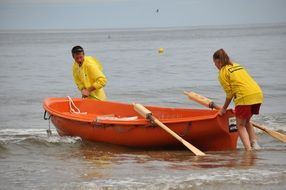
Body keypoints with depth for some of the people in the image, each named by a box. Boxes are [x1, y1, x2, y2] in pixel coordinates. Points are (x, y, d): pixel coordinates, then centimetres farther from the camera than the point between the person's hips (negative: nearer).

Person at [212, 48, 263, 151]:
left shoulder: (223, 72, 4)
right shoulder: (237, 66, 26)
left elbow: (230, 93, 2)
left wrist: (224, 108, 15)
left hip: (245, 96, -7)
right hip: (258, 93, 7)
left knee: (240, 125, 3)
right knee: (246, 121, 25)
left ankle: (248, 149, -12)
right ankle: (254, 144, 10)